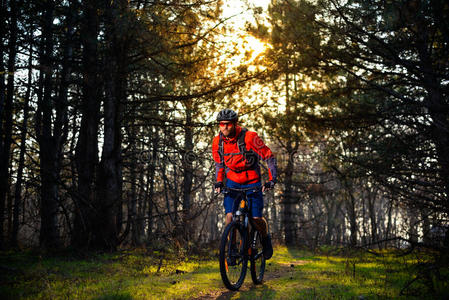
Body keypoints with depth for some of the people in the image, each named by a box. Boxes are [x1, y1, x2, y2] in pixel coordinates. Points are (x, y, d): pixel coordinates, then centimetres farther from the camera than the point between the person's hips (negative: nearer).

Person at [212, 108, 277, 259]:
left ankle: (265, 238, 25)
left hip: (252, 182, -3)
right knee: (230, 216, -14)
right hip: (232, 182, 3)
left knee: (256, 219, -8)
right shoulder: (217, 142, -7)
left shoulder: (249, 137, -21)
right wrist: (219, 182, -4)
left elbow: (269, 157, -14)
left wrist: (271, 180, -21)